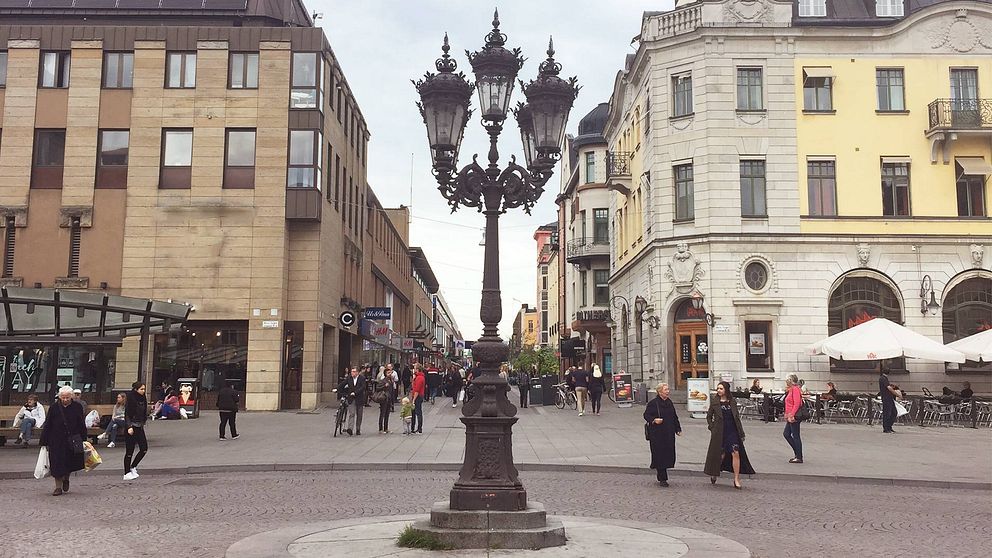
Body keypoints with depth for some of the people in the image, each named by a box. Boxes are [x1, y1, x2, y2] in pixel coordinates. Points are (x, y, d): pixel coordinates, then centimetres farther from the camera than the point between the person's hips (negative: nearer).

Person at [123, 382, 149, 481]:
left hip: (140, 427, 7)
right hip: (132, 427, -7)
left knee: (144, 449, 2)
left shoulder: (143, 399, 9)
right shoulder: (131, 399, -11)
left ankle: (133, 467, 18)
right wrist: (129, 427, -22)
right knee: (129, 451, -1)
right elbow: (127, 414, -14)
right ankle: (127, 473, 7)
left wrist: (143, 423, 14)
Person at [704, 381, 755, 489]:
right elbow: (709, 416, 8)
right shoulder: (714, 402, 0)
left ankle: (736, 479, -3)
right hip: (719, 433, -2)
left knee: (736, 453, -8)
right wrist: (712, 427, -3)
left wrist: (741, 433, 9)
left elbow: (737, 417, 11)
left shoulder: (732, 402, 6)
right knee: (721, 454, 4)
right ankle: (713, 474, 28)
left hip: (732, 432, 2)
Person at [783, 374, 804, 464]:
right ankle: (798, 453, 18)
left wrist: (792, 415, -24)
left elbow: (797, 404, -22)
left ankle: (799, 457, 3)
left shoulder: (795, 389, -14)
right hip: (790, 417, 11)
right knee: (786, 434, 13)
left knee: (795, 436, -4)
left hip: (794, 417, -11)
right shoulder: (791, 390, 16)